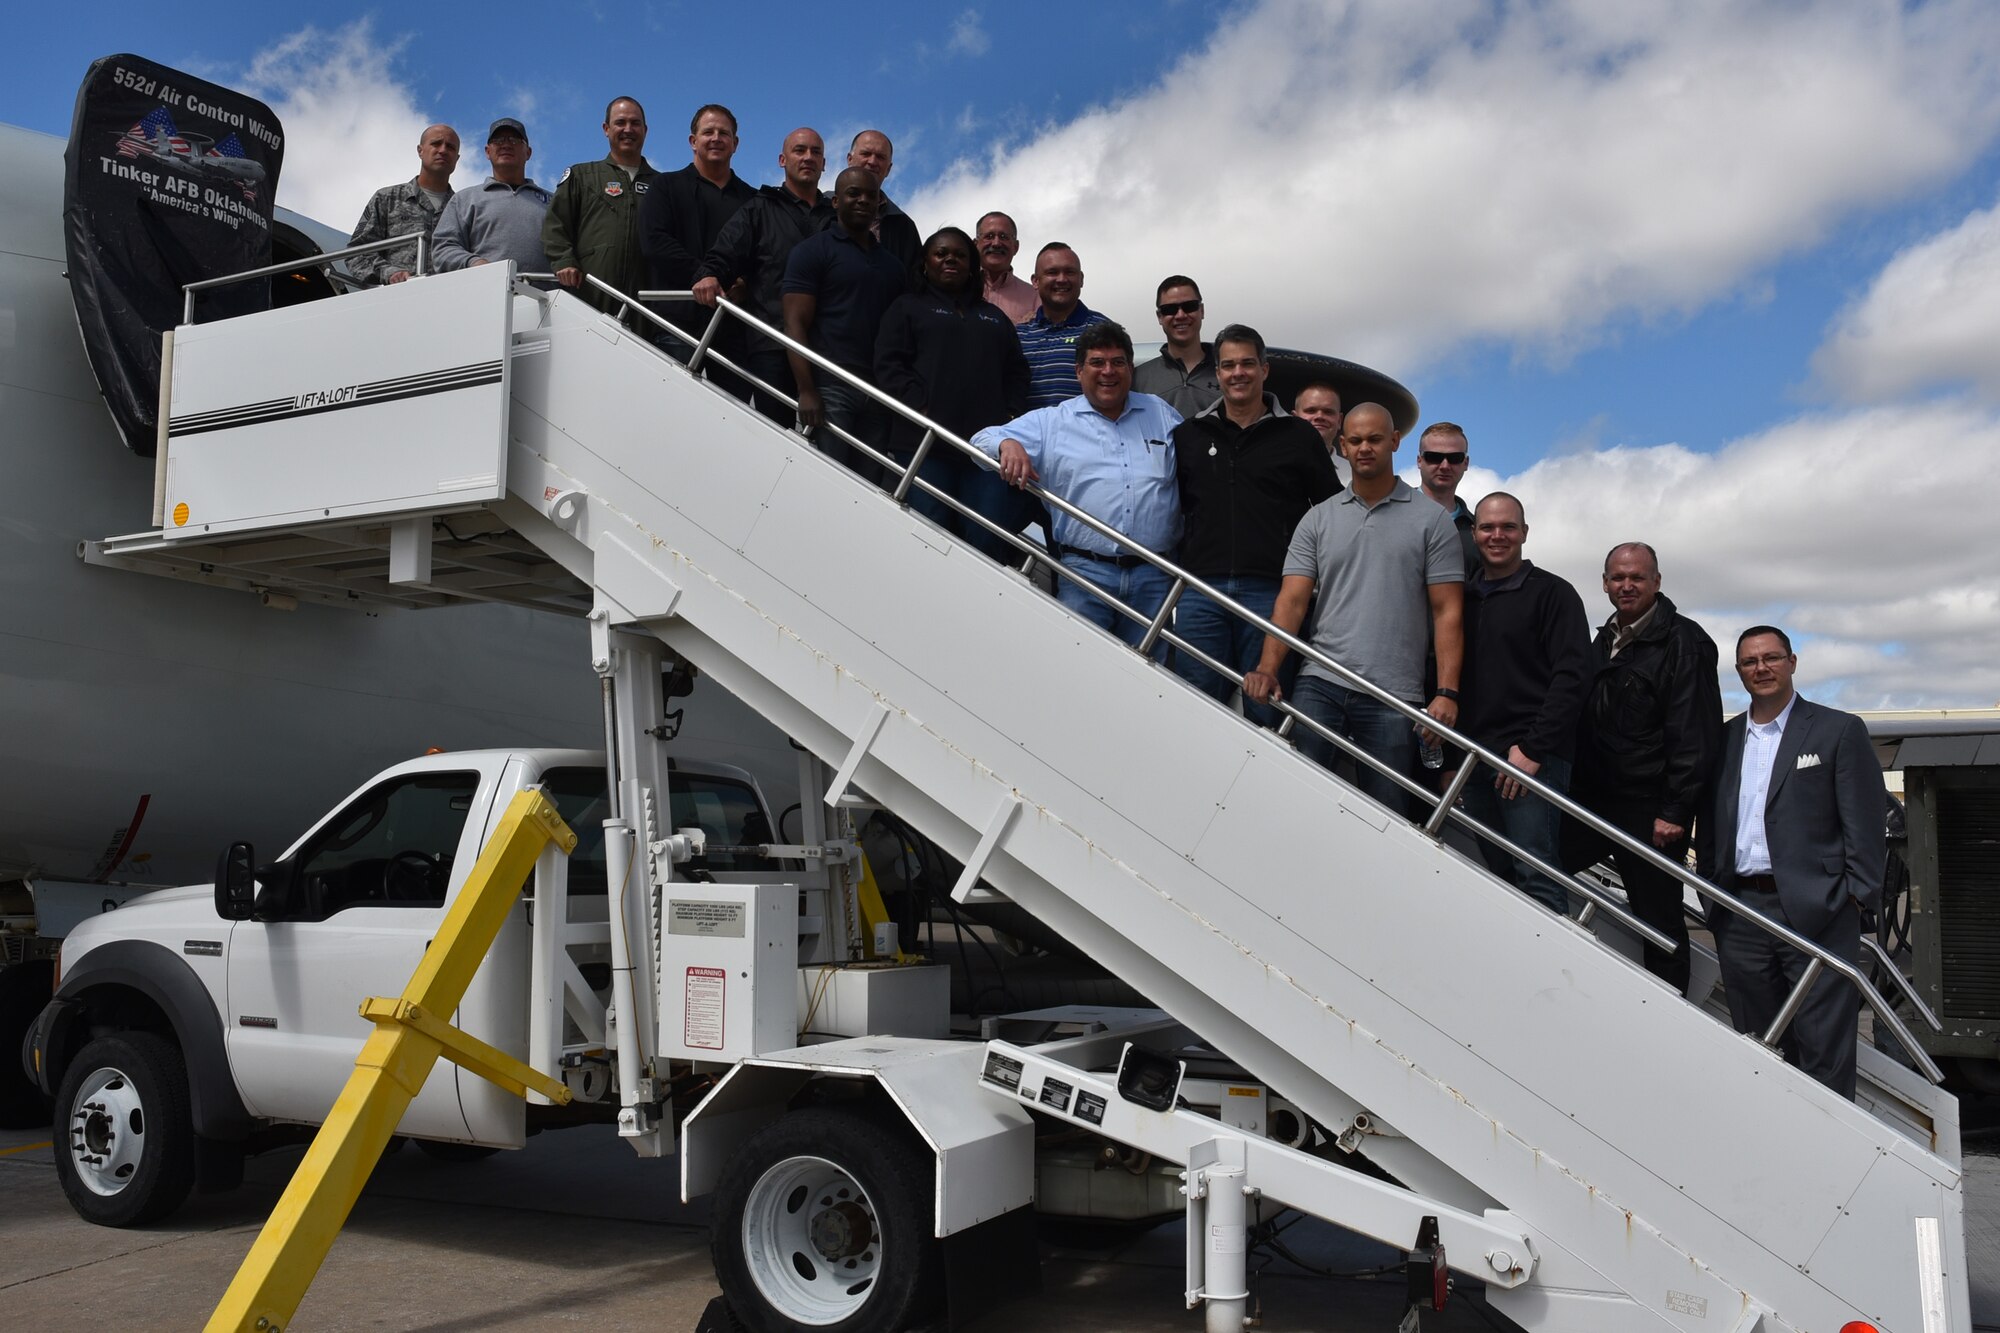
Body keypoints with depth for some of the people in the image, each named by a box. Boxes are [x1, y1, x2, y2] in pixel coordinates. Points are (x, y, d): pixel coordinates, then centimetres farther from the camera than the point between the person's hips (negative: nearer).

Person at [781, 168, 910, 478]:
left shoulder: (893, 264, 21)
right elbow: (795, 324, -5)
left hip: (880, 395, 5)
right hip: (830, 390, -5)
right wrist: (806, 391, -15)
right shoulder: (812, 251, 4)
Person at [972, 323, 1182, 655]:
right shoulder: (1051, 423, 10)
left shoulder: (1162, 415, 16)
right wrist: (1007, 444, -21)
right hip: (1085, 572, -2)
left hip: (1153, 577, 2)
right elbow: (983, 440, 4)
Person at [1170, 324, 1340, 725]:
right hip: (1201, 589, 2)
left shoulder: (1298, 437, 8)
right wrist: (1179, 565, 9)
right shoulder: (1189, 435, 14)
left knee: (1265, 713, 0)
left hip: (1269, 591, -2)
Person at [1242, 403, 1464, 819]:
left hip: (1393, 695, -1)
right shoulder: (1318, 519, 13)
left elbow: (1447, 612, 2)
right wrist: (1267, 669, -12)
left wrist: (1447, 692, -8)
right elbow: (1292, 600, 4)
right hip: (1319, 682, 1)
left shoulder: (1430, 520, 7)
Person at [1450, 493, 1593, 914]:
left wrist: (1532, 749, -15)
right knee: (1498, 874, 7)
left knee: (1536, 877, -11)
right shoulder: (1465, 597, 18)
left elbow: (1572, 675, -8)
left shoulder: (1552, 592, 2)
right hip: (1474, 760, 6)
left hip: (1534, 757, -6)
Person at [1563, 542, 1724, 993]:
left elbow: (1695, 736, -15)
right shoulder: (1605, 640, 16)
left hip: (1650, 809, -8)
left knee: (1659, 919, -1)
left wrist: (1675, 812, -19)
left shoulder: (1683, 642, -9)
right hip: (1594, 798, 8)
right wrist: (1575, 785, 17)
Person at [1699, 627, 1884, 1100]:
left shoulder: (1839, 730, 3)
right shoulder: (1724, 738, 15)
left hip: (1816, 914, -4)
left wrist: (1858, 899, -9)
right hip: (1740, 914, 4)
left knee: (1824, 1054, -4)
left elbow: (1866, 824, -1)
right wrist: (1712, 896, 8)